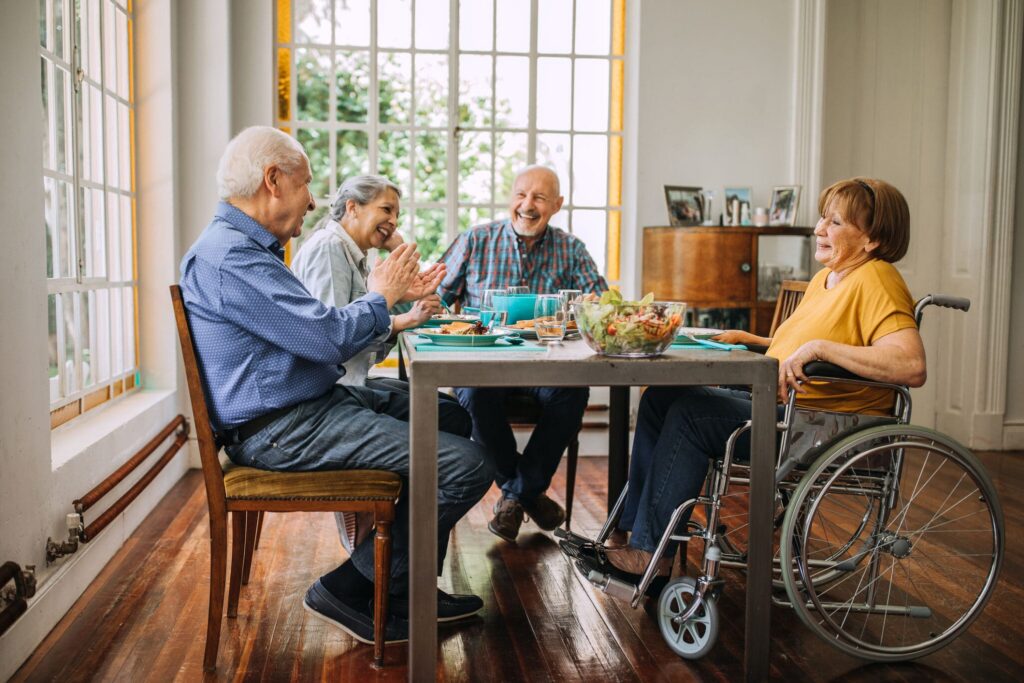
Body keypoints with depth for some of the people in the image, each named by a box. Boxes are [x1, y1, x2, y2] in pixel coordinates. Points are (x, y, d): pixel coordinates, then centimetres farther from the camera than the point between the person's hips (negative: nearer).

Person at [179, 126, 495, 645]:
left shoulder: (247, 247, 18)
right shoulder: (228, 256, -18)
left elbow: (313, 332, 18)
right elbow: (329, 338, -22)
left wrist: (395, 307, 13)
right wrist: (382, 296, -2)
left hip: (315, 404, 12)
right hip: (283, 429, -12)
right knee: (466, 465, -19)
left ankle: (408, 592, 19)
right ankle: (355, 591, -1)